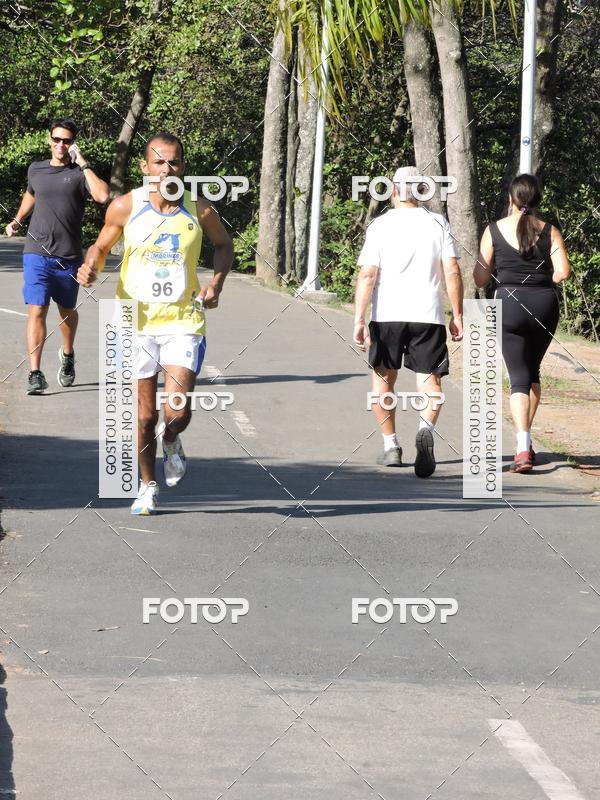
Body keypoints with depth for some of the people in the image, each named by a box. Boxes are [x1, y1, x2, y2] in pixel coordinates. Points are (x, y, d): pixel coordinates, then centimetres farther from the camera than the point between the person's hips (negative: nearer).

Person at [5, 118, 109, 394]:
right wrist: (17, 221, 17)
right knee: (36, 310, -11)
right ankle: (35, 374, -15)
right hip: (36, 253, 1)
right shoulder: (36, 170, 8)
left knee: (67, 311, 16)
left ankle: (67, 355, 44)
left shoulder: (79, 173, -2)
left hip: (68, 257, -1)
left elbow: (103, 196, -22)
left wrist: (82, 163, -17)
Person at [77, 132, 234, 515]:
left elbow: (224, 244, 15)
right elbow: (102, 245, 10)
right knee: (145, 416, 6)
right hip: (137, 322, 0)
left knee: (178, 412, -14)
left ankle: (171, 442, 23)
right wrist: (91, 267, -12)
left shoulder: (200, 211, -4)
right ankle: (148, 486, 27)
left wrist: (217, 282, -1)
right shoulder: (126, 207, -6)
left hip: (183, 322, 0)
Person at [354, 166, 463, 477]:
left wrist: (359, 319, -6)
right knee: (429, 380, 1)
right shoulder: (438, 224, 3)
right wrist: (457, 315, 5)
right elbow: (452, 272, -1)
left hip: (387, 315, 0)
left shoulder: (380, 226, -1)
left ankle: (390, 445, 18)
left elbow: (367, 275, -6)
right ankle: (426, 428, -28)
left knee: (384, 380, 17)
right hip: (428, 315, 0)